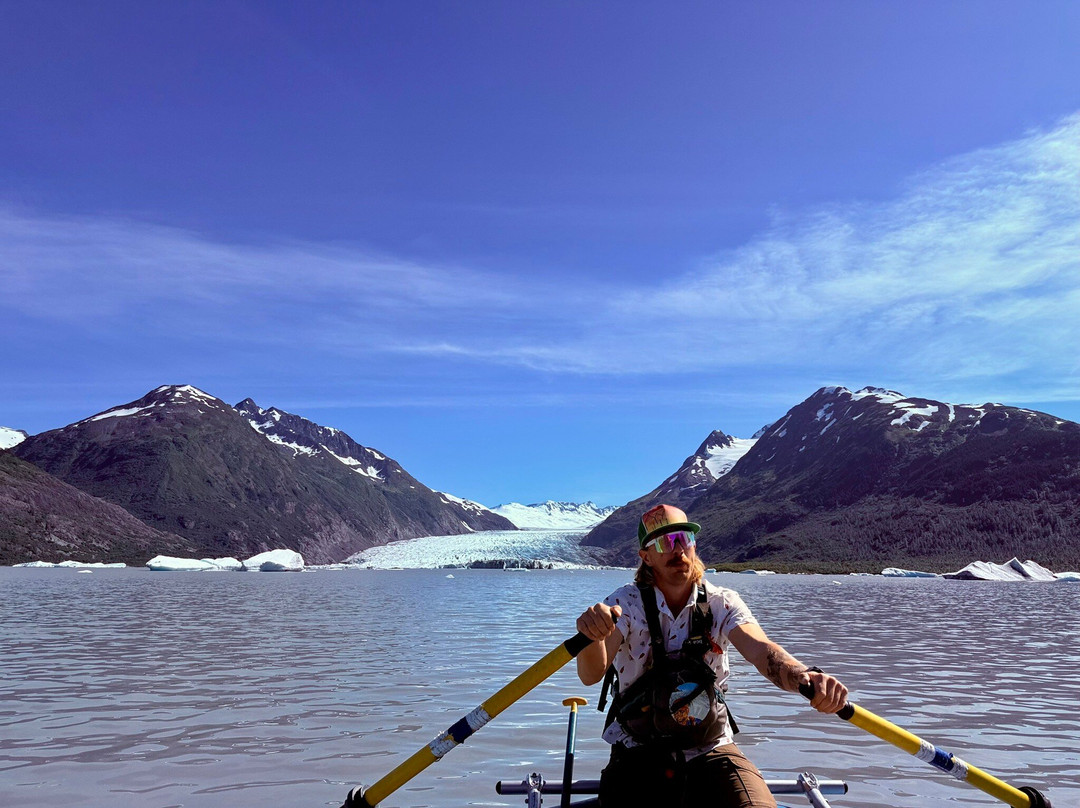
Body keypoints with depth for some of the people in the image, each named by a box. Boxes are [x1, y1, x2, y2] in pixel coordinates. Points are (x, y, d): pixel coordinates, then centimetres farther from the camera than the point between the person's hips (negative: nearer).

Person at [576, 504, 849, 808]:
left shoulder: (722, 603, -3)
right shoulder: (626, 603, -9)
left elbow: (759, 649, -22)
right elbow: (591, 675, -22)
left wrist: (802, 675, -45)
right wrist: (594, 636, -46)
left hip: (711, 751, 1)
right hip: (638, 757, -1)